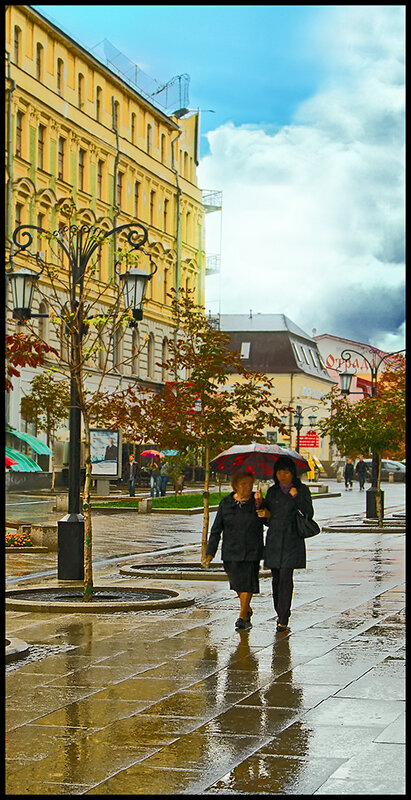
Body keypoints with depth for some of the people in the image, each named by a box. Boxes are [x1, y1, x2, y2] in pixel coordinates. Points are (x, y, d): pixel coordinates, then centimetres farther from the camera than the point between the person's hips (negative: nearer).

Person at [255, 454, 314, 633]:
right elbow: (265, 516, 16)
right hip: (274, 540, 4)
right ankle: (281, 614, 21)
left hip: (292, 540, -4)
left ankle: (283, 622, -13)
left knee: (285, 578, -12)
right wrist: (260, 503, -2)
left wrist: (296, 497, -14)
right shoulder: (272, 491, 13)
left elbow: (309, 514, -4)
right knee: (277, 578, 6)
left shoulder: (302, 490, 3)